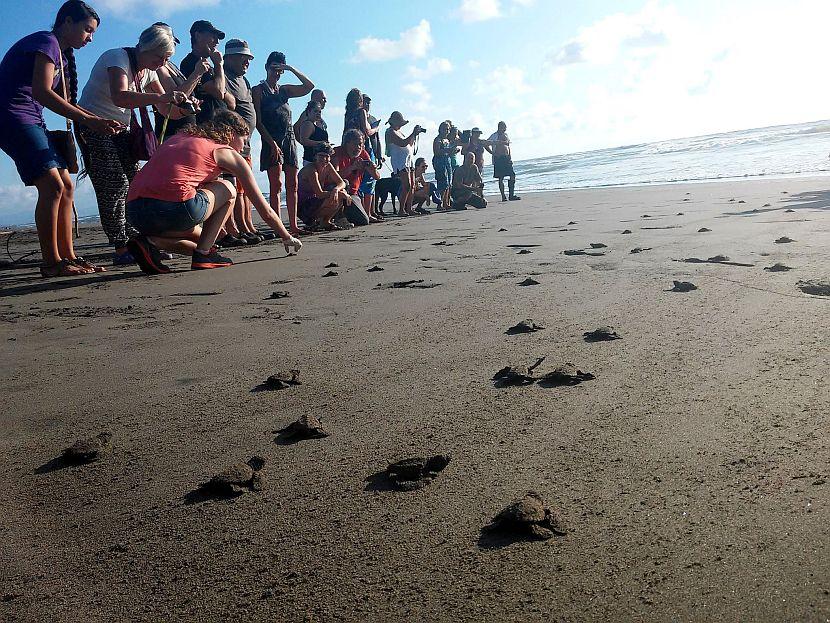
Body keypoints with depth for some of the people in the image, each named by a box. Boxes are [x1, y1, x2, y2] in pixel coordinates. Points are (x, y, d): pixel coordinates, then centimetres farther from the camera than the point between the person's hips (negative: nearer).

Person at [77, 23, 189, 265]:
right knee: (115, 185, -16)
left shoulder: (148, 70, 5)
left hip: (120, 129, 8)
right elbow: (119, 97, -39)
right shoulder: (118, 57, -20)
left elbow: (166, 108, 4)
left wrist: (184, 109, -19)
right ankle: (121, 249, -16)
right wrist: (161, 97, -50)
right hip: (93, 127, -8)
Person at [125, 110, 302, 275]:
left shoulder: (180, 136, 30)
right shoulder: (228, 154, 13)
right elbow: (265, 210, 18)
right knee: (227, 190, 21)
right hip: (176, 207, -7)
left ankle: (151, 241, 6)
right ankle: (203, 254, 8)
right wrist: (288, 238, 31)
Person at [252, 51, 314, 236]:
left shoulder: (284, 90, 19)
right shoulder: (259, 90, 3)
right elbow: (258, 121, -6)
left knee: (292, 185, 2)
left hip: (289, 140, 6)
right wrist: (272, 143, -16)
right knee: (277, 185, -13)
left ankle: (293, 226, 5)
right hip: (272, 141, -6)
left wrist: (291, 69, 5)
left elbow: (309, 86, 12)